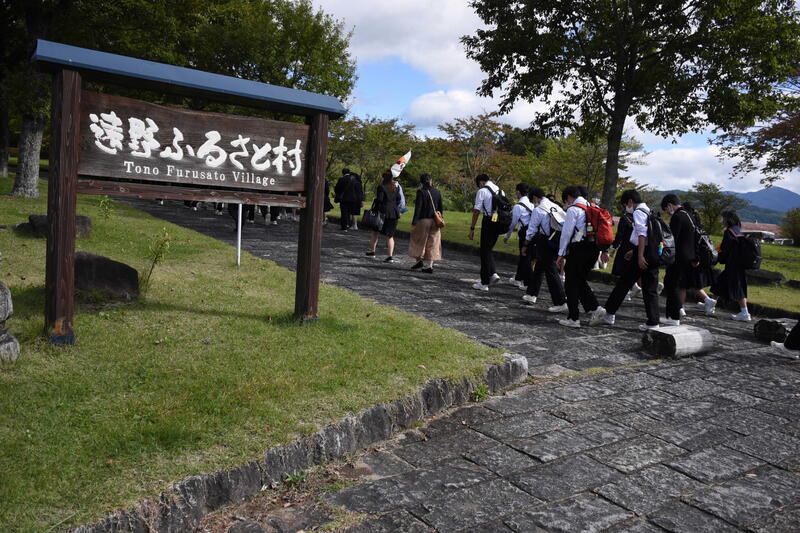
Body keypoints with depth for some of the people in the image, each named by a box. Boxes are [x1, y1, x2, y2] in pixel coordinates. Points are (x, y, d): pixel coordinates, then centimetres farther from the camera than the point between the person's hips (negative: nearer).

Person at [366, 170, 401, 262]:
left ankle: (372, 251, 21)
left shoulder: (381, 187, -9)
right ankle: (390, 256, 1)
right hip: (394, 213, 5)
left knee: (375, 232, 16)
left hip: (384, 213, -5)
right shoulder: (395, 188, 9)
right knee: (390, 235, 7)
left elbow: (379, 200, -14)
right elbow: (398, 200, 12)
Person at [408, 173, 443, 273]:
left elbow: (418, 208, -15)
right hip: (434, 221, 5)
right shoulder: (437, 192, 5)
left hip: (423, 221, -5)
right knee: (432, 243, 7)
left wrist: (414, 222, -12)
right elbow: (441, 208, 9)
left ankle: (419, 260, 9)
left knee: (418, 241, 13)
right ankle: (429, 265, 7)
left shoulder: (421, 192, -11)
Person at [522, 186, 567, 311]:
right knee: (539, 267, 21)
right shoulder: (555, 206, 8)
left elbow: (531, 230, -8)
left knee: (551, 271, -4)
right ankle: (532, 294, 32)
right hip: (556, 242, 8)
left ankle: (560, 303, -4)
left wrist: (525, 245, 6)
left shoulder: (538, 210, -13)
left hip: (545, 243, -8)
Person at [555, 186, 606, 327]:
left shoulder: (573, 209, -8)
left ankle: (573, 318, 4)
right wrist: (604, 250, 16)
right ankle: (594, 307, 7)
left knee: (571, 283, 2)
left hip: (578, 248, -7)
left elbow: (566, 233, -11)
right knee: (581, 280, 21)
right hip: (594, 248, 8)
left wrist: (561, 255, -7)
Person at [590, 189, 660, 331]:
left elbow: (642, 234, -18)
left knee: (624, 283, 2)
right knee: (650, 289, 7)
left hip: (643, 254, -8)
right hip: (654, 254, 8)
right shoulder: (649, 212, 21)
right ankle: (653, 323, 5)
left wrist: (640, 255, -22)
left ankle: (608, 313, 10)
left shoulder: (638, 212, -6)